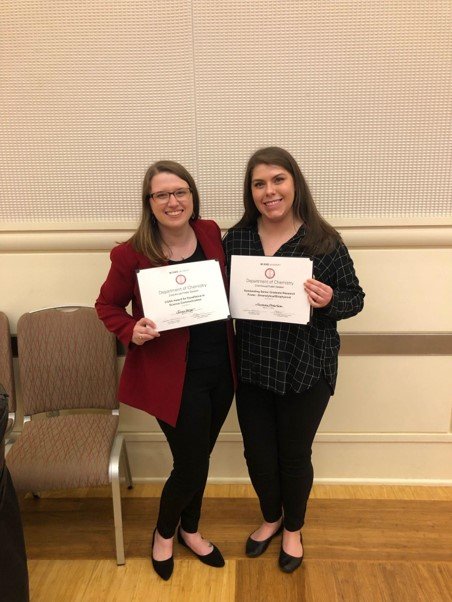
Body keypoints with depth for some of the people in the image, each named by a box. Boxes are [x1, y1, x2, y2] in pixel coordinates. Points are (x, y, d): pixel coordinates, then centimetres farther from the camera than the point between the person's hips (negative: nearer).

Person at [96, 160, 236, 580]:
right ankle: (163, 533, 40)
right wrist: (133, 331, -20)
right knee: (191, 466, 6)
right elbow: (107, 306, -2)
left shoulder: (211, 234, -1)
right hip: (174, 376, -5)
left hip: (220, 369, 5)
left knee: (199, 458, 21)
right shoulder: (132, 254, -15)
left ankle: (190, 530, 49)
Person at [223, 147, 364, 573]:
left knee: (294, 455, 15)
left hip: (306, 370, -2)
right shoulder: (236, 238, -2)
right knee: (258, 453, 16)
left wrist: (329, 300, -25)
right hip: (252, 367, 3)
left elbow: (355, 298, -4)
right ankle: (271, 518, 48)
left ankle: (293, 528, 45)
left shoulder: (324, 240, -10)